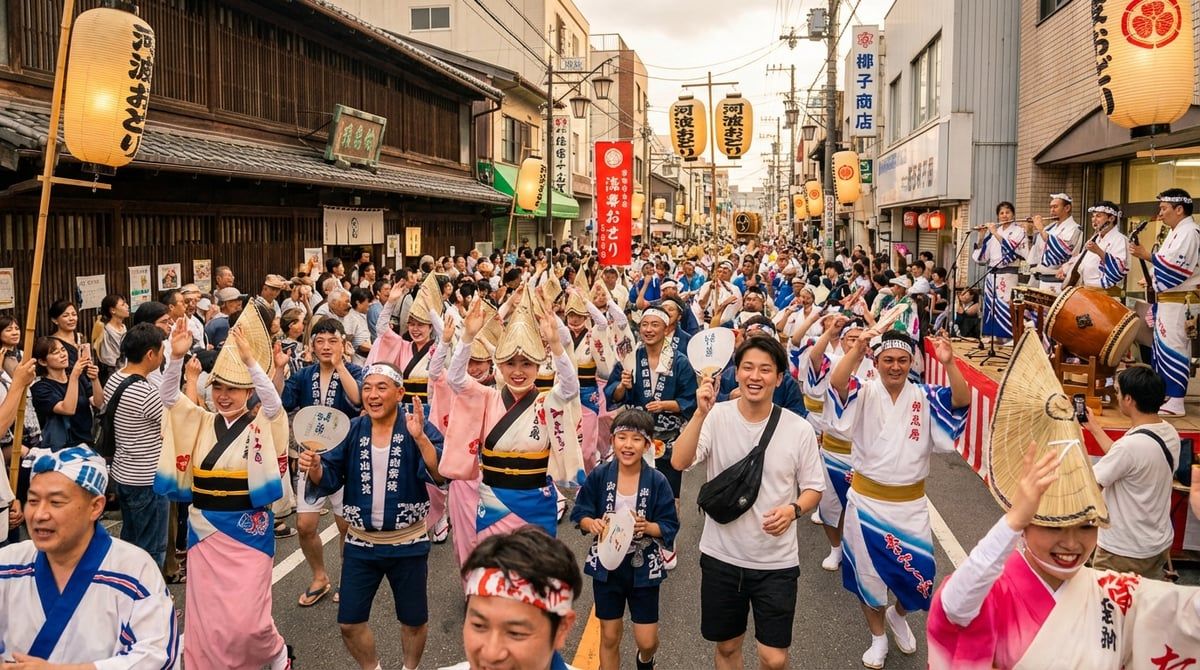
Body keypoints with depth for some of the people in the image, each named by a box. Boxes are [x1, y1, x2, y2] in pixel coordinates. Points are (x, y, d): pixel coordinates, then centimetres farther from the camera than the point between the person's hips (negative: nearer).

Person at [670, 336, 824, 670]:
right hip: (721, 556, 1)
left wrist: (793, 510, -19)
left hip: (776, 561, -1)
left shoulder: (799, 429, -8)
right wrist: (701, 413, -32)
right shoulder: (717, 417, -9)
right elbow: (679, 462, -21)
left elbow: (813, 488, 2)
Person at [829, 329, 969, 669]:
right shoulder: (863, 394, -8)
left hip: (910, 503, 1)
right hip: (867, 500, -1)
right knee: (869, 572, 12)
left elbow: (962, 400, -21)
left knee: (919, 574, 6)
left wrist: (949, 364, -40)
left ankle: (898, 615, 41)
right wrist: (857, 349, -48)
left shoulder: (925, 397, -3)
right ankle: (878, 636, 35)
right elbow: (836, 383, -29)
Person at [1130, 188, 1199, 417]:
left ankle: (1174, 402, -5)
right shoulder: (1178, 232, 18)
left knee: (1173, 349, -9)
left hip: (1178, 303, -10)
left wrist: (1147, 256, -19)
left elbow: (1174, 266, -23)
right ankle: (1166, 395, 24)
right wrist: (1154, 281, 11)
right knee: (1163, 347, 15)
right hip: (1168, 301, 10)